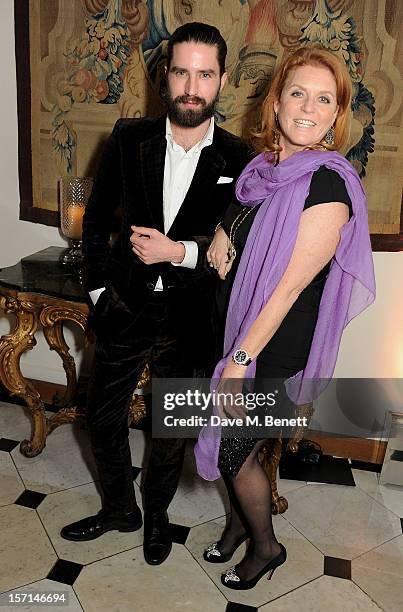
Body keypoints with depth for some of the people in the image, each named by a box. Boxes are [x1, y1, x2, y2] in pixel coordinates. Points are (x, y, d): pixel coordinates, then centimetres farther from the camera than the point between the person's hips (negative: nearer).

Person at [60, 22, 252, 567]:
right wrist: (100, 287, 3)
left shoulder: (238, 160, -8)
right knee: (103, 418, 16)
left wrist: (181, 251, -19)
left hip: (189, 319, -2)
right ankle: (119, 509, 43)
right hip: (125, 308, 3)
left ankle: (157, 514, 44)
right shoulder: (129, 139, -3)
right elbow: (97, 217, 7)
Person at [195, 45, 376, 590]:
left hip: (273, 349, -6)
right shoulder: (264, 166, 2)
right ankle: (240, 522, 48)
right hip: (233, 330, 7)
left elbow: (290, 285, -22)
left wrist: (241, 359, -19)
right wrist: (223, 231, -5)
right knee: (239, 445, 20)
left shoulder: (328, 185, -20)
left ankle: (266, 546, 36)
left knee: (233, 450, 8)